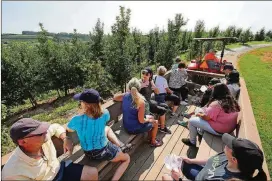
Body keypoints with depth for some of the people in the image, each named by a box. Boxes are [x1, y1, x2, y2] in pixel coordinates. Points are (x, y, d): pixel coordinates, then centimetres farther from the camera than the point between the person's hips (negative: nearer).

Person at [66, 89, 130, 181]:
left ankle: (119, 146, 25)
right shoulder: (104, 114, -25)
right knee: (127, 158, 25)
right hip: (103, 151, -2)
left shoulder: (76, 120, -26)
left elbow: (68, 129, -1)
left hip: (88, 153, 3)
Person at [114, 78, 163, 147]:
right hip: (135, 129, -6)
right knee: (155, 122, 18)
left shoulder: (125, 95, -10)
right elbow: (141, 121, -23)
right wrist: (148, 119, -1)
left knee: (151, 117, 26)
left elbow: (114, 97, 11)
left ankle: (150, 137, 43)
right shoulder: (141, 101, -28)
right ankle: (153, 142, 37)